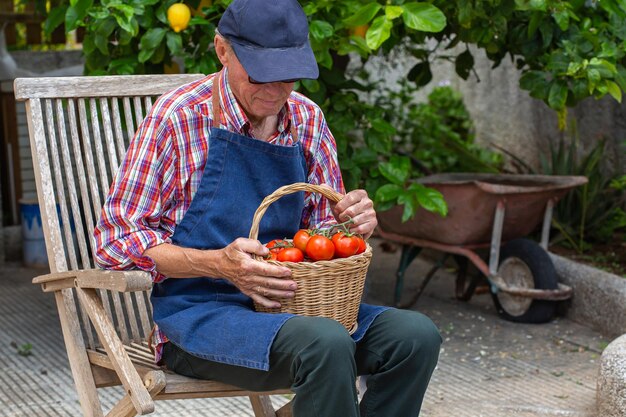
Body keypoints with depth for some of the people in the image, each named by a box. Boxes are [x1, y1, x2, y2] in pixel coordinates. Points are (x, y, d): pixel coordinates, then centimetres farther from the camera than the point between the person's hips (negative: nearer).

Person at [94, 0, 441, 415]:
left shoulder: (308, 120, 8)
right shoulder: (179, 117, -8)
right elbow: (116, 239, -9)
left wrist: (352, 222, -7)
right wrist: (219, 264, -24)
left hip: (285, 301, 6)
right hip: (195, 311, -5)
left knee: (416, 335, -19)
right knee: (325, 343, -34)